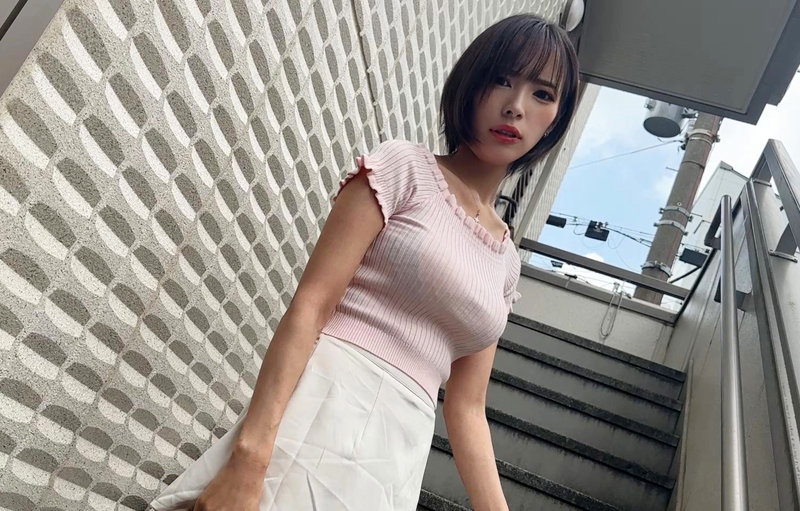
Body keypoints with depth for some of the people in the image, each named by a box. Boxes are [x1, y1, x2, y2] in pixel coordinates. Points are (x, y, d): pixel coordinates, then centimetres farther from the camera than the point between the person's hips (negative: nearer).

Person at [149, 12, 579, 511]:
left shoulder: (506, 261, 14)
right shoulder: (405, 168, -1)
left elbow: (467, 407, 13)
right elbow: (309, 306, -11)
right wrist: (251, 454, -20)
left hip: (397, 462, 5)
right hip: (321, 418, -5)